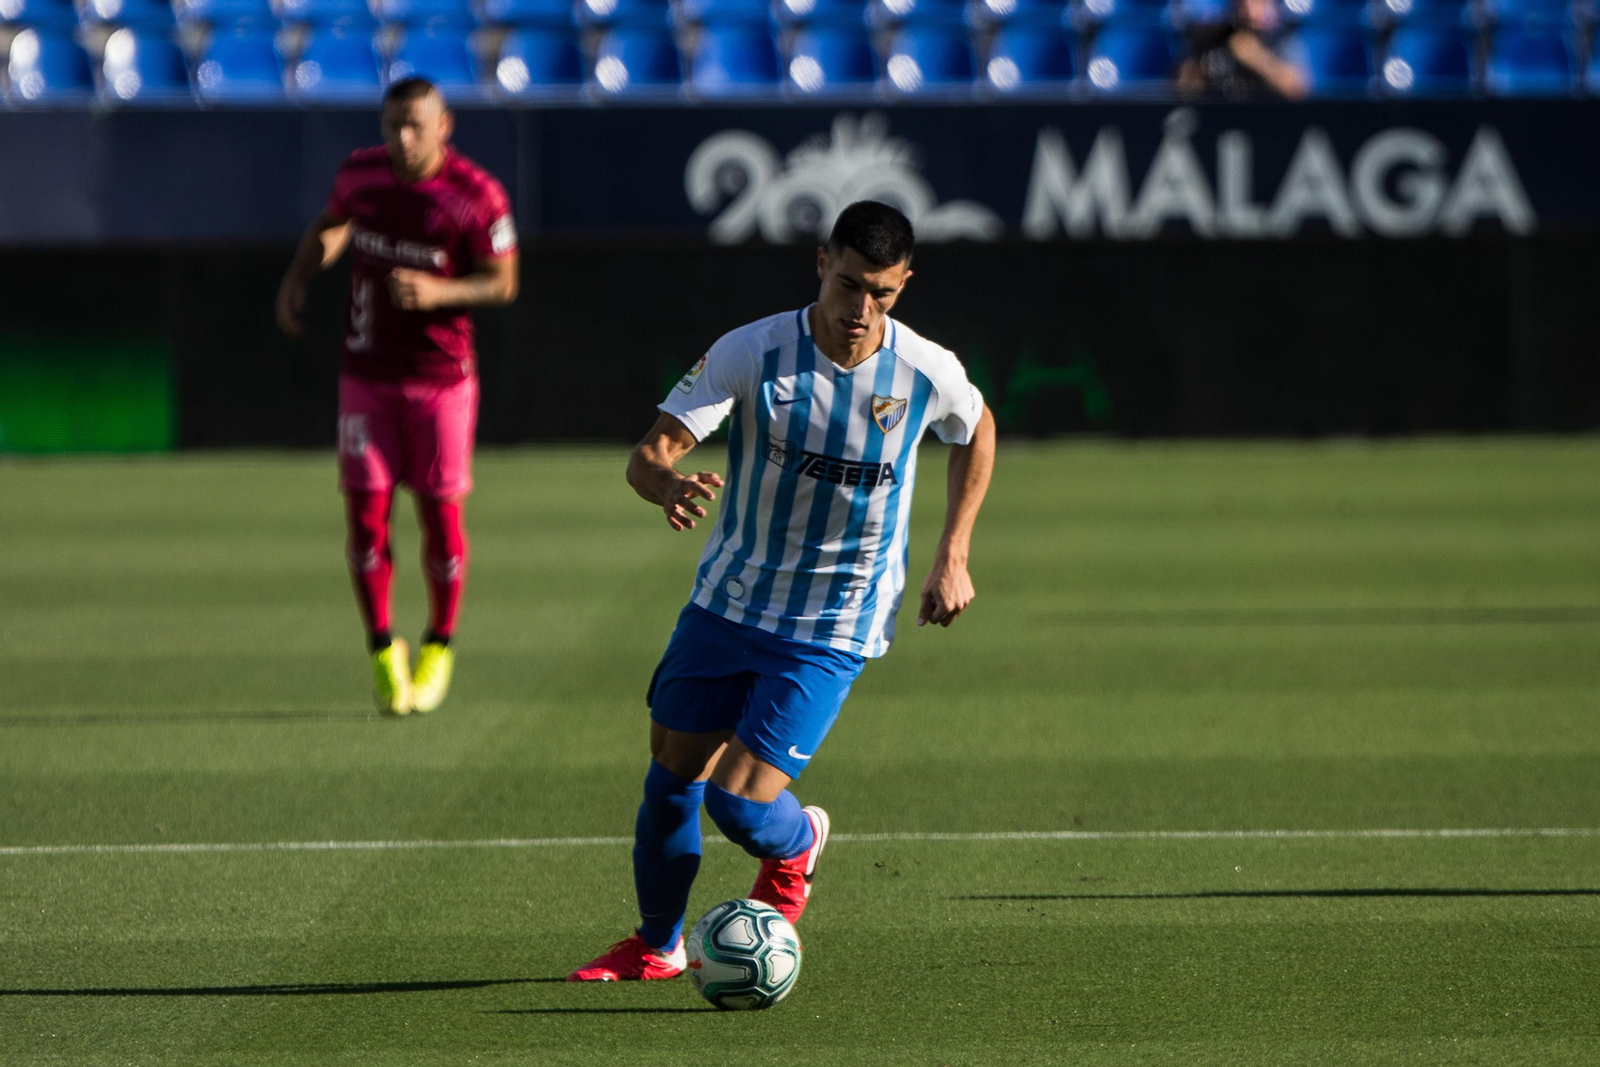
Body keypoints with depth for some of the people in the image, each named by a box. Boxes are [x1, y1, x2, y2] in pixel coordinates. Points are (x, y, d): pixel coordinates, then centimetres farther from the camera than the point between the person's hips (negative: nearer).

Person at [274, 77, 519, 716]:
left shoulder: (477, 196, -12)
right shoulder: (360, 173, -1)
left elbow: (503, 283, -6)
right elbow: (332, 225, 20)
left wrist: (439, 292, -22)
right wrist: (297, 278, 5)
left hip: (441, 376, -2)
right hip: (367, 373, 2)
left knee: (441, 514, 0)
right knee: (366, 512, -4)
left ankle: (439, 646, 22)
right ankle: (384, 650, 12)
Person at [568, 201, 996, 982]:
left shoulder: (927, 374, -13)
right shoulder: (751, 353, -16)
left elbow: (977, 432, 12)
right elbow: (648, 455, -21)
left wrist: (953, 557, 7)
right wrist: (668, 486, -46)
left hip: (833, 632, -2)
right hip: (726, 603, 2)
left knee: (740, 805, -11)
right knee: (670, 780, 9)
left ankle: (795, 846, 25)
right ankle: (656, 946, 34)